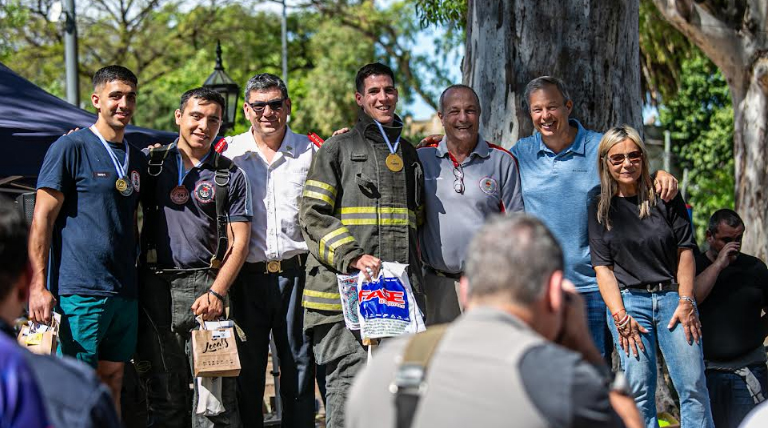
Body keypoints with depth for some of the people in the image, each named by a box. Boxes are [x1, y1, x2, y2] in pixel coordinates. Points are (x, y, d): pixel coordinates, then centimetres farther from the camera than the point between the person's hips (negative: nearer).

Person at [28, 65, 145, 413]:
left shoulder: (137, 158, 16)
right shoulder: (71, 148, -5)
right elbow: (42, 218, -8)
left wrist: (135, 278, 17)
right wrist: (38, 286, -15)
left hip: (124, 293, 7)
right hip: (80, 292, -7)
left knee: (113, 381, 10)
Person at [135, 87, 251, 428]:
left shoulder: (230, 175, 9)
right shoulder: (152, 162, 11)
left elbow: (239, 242, 4)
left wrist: (216, 292, -7)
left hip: (204, 284, -1)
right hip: (155, 284, 1)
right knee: (164, 389, 5)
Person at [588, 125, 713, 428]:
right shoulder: (599, 209, 7)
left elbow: (685, 251, 5)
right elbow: (603, 266, 2)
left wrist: (686, 302, -3)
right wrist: (620, 316, -7)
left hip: (673, 297, 0)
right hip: (628, 302, 0)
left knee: (694, 387, -6)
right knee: (639, 390, -6)